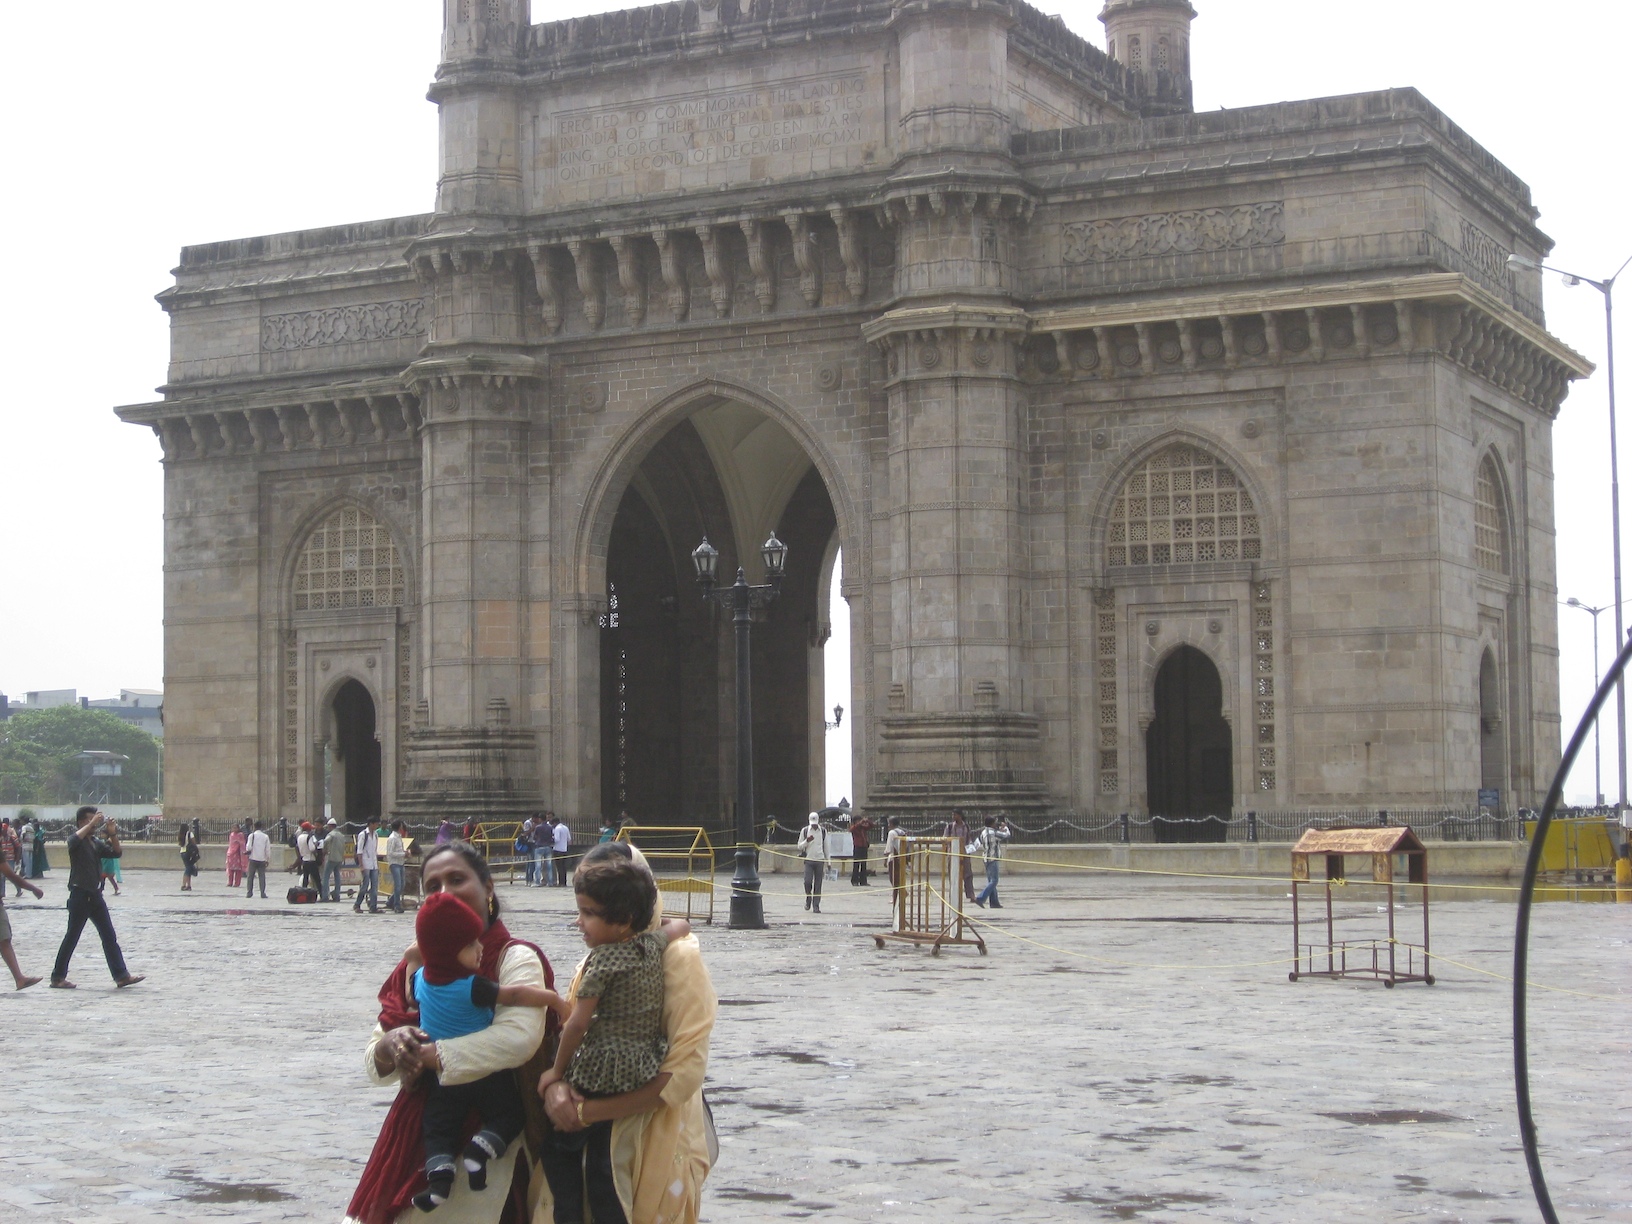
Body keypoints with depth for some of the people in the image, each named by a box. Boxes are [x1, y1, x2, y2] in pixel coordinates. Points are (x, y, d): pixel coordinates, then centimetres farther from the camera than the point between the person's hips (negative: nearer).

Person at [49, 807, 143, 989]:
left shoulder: (97, 842, 15)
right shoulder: (76, 841, -5)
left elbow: (116, 853, 8)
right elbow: (74, 839, -29)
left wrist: (113, 834, -6)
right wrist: (92, 823, -28)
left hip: (95, 895, 7)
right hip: (80, 895, -7)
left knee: (109, 936, 4)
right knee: (72, 937, -1)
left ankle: (121, 975, 4)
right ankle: (58, 977, 8)